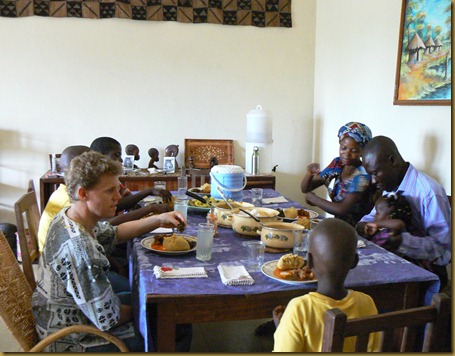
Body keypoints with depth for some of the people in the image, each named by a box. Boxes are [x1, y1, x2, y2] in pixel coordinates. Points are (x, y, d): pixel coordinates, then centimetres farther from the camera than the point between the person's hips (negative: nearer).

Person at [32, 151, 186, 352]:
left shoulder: (67, 217, -5)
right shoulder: (80, 248, -35)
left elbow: (113, 233, 13)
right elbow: (107, 320, -28)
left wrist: (159, 220, 1)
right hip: (74, 341, -9)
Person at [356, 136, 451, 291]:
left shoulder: (429, 192, -19)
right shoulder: (391, 185, 8)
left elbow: (444, 246, -21)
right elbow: (375, 216, 19)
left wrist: (403, 242, -35)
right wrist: (362, 226, -5)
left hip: (425, 273, -7)